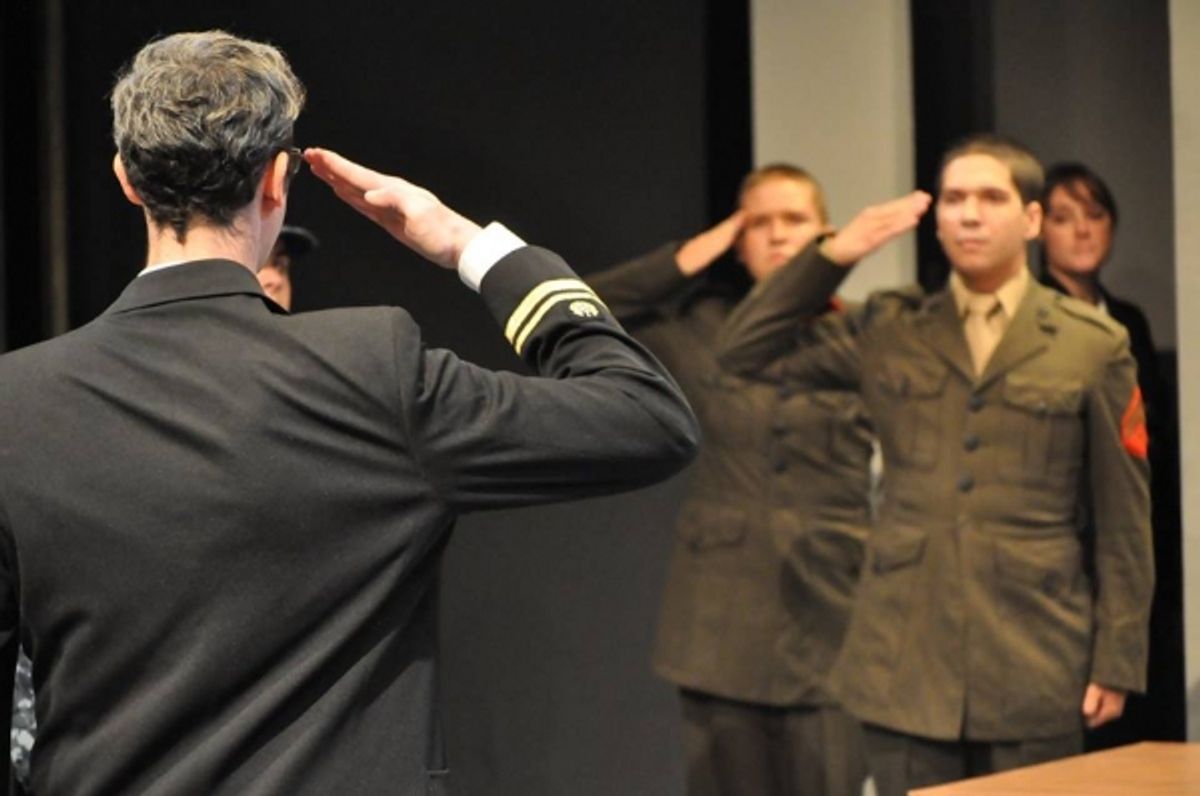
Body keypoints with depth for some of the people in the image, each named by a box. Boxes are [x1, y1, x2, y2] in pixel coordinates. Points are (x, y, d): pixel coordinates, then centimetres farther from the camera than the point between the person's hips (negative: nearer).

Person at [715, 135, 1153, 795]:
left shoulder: (1093, 346, 3)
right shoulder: (889, 332, 9)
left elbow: (1122, 519, 3)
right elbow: (745, 351, 10)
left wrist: (1117, 662, 0)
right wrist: (832, 256, 1)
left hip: (1034, 670, -1)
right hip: (906, 664, 2)